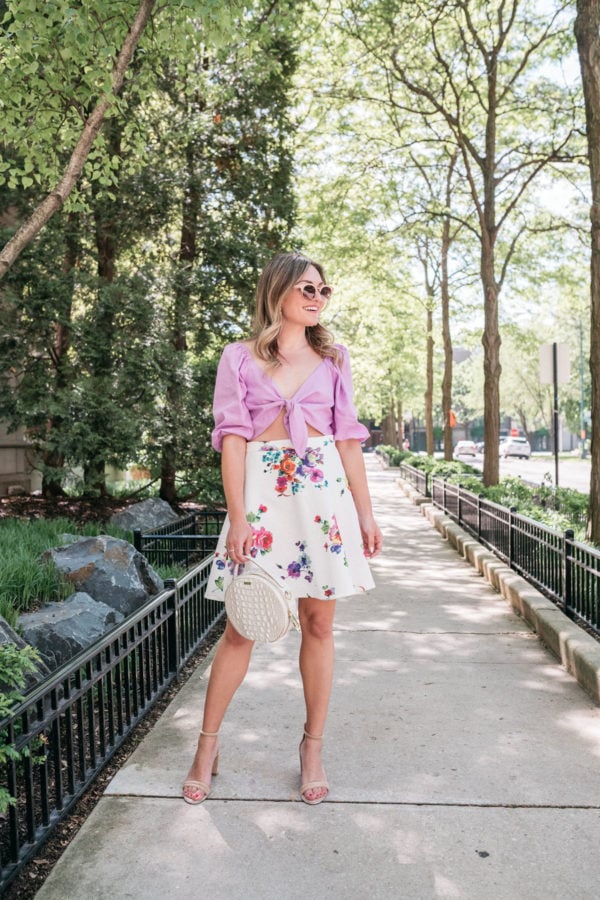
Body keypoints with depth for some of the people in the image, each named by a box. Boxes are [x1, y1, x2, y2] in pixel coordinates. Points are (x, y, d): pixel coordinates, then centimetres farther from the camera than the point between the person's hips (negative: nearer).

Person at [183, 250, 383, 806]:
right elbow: (233, 440, -2)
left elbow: (348, 441, 10)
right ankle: (207, 746, 21)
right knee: (241, 627, 2)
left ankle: (313, 748, 22)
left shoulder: (333, 359, 11)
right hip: (262, 493, -2)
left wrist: (365, 513, 6)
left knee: (318, 623, 6)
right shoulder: (239, 359, 4)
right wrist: (238, 517, -9)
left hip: (323, 494, 2)